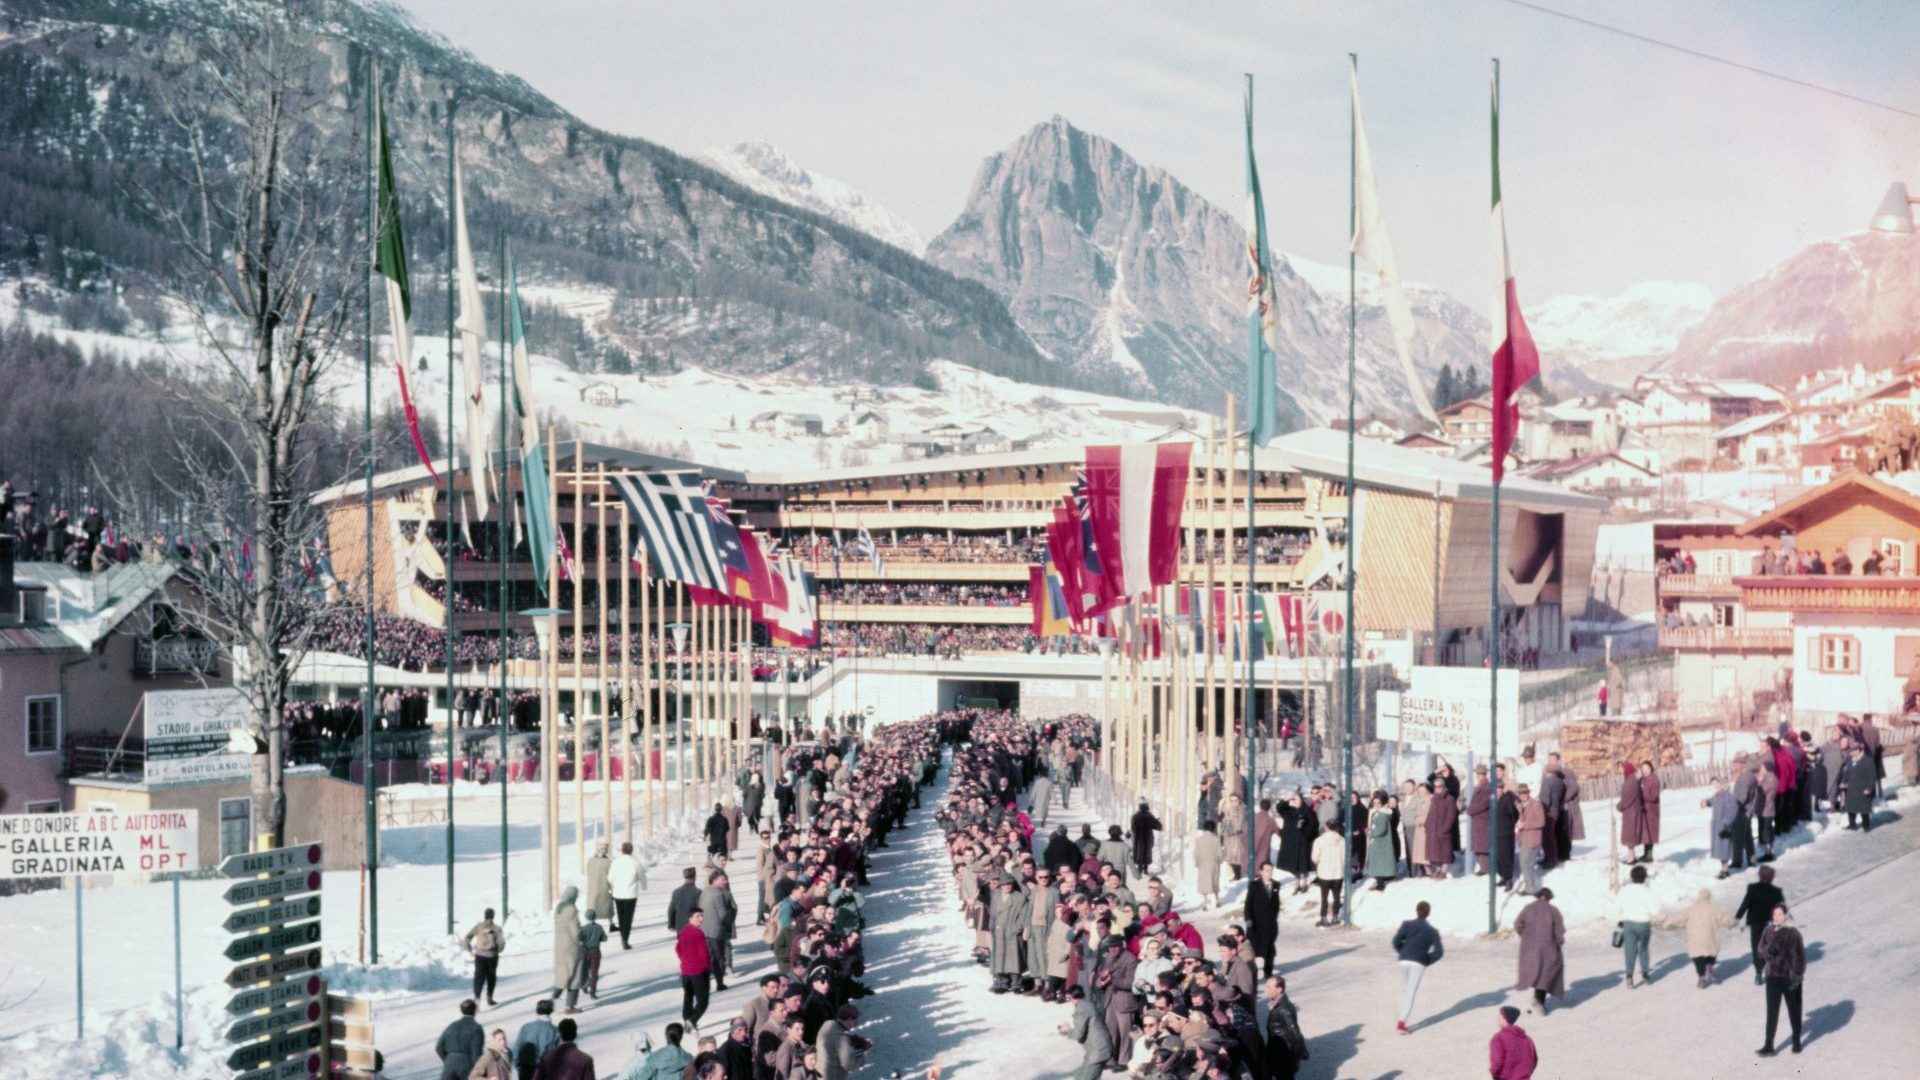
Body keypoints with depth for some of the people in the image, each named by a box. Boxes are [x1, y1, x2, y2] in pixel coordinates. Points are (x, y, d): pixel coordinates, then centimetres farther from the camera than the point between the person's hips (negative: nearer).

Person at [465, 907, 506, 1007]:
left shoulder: (478, 926, 0)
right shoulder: (496, 928, -4)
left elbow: (466, 938, -4)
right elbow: (502, 942, -12)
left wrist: (470, 950, 4)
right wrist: (497, 950, 7)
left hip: (479, 955, 1)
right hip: (492, 956, -1)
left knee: (479, 977, -1)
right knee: (491, 977, 17)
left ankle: (477, 997, -19)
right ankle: (489, 998, 26)